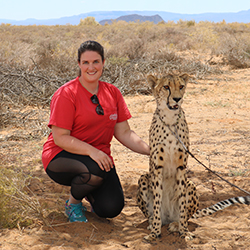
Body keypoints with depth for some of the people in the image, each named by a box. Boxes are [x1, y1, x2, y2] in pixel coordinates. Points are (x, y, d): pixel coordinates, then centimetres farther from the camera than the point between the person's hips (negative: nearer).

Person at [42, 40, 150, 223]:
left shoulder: (113, 93, 3)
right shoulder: (66, 94, -14)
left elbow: (124, 133, 3)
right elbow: (60, 138, -18)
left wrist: (151, 150, -12)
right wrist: (91, 151, -31)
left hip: (100, 157, 5)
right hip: (62, 157, -4)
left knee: (111, 209, -17)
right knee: (96, 171, -36)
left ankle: (89, 190, 20)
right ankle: (74, 201, -2)